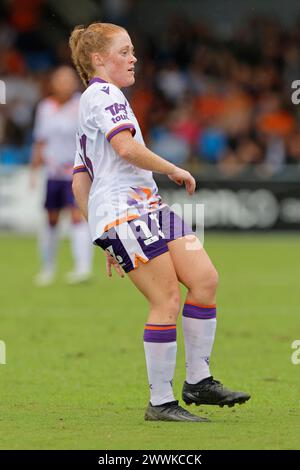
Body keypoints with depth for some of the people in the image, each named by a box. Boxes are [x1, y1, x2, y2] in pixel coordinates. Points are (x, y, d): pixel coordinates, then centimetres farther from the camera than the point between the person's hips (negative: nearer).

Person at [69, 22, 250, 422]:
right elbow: (126, 147, -21)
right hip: (123, 208, -10)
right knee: (167, 299, -12)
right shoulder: (103, 94, -4)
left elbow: (79, 184, 26)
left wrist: (107, 240, 25)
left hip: (146, 206, 10)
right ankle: (161, 402, -6)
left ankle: (198, 381, 4)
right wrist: (174, 170, -7)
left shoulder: (96, 101, 27)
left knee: (205, 278, 0)